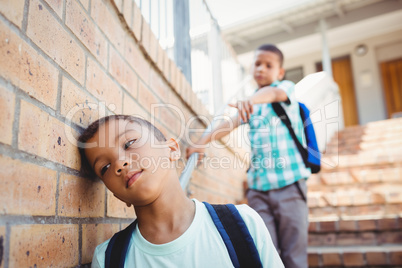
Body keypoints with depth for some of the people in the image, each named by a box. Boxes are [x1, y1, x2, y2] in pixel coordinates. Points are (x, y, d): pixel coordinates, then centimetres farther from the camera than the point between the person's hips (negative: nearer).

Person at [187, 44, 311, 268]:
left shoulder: (287, 87, 4)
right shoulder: (251, 105, 16)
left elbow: (273, 93, -19)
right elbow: (230, 123, 3)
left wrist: (251, 100, -41)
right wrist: (202, 143, -12)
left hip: (289, 184, -3)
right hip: (258, 187, 4)